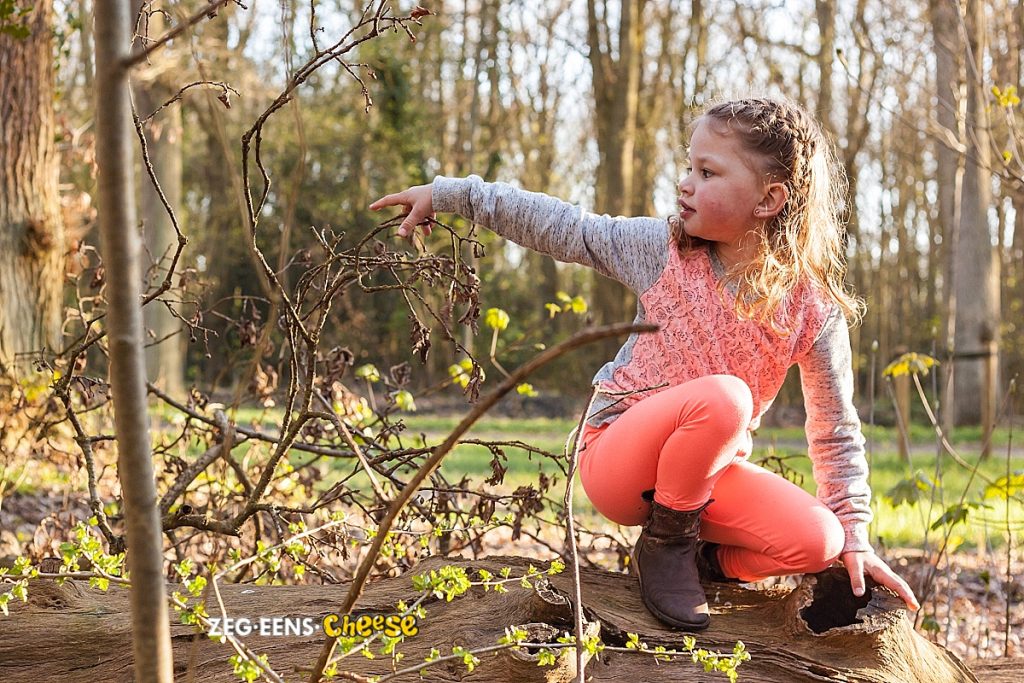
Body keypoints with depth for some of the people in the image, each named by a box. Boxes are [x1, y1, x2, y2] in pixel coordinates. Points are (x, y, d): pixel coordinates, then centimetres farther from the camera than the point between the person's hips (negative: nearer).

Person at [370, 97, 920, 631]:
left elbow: (836, 431, 1)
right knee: (723, 396, -34)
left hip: (710, 471, 2)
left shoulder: (813, 311, -8)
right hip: (616, 460, -2)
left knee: (816, 541, -25)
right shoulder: (664, 249, -7)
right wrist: (450, 194, 1)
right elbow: (560, 227, 0)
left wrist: (853, 536, 0)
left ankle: (704, 560, 5)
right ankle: (664, 543, -9)